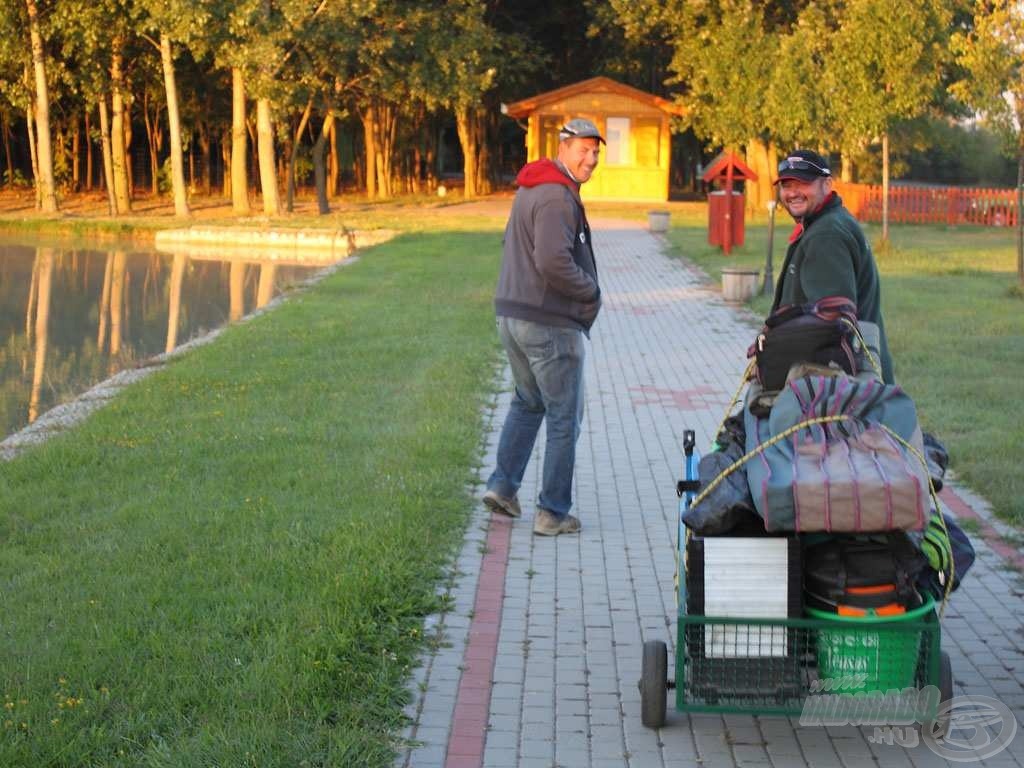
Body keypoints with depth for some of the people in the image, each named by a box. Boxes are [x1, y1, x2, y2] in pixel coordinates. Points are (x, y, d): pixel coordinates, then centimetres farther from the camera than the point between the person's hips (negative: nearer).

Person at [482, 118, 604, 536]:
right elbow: (553, 261, -29)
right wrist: (591, 292, -12)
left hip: (511, 314, 9)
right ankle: (553, 513, 7)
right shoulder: (557, 197, -19)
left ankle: (503, 485, 21)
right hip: (551, 323, -9)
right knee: (564, 418, 2)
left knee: (527, 402, 25)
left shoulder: (530, 189, 14)